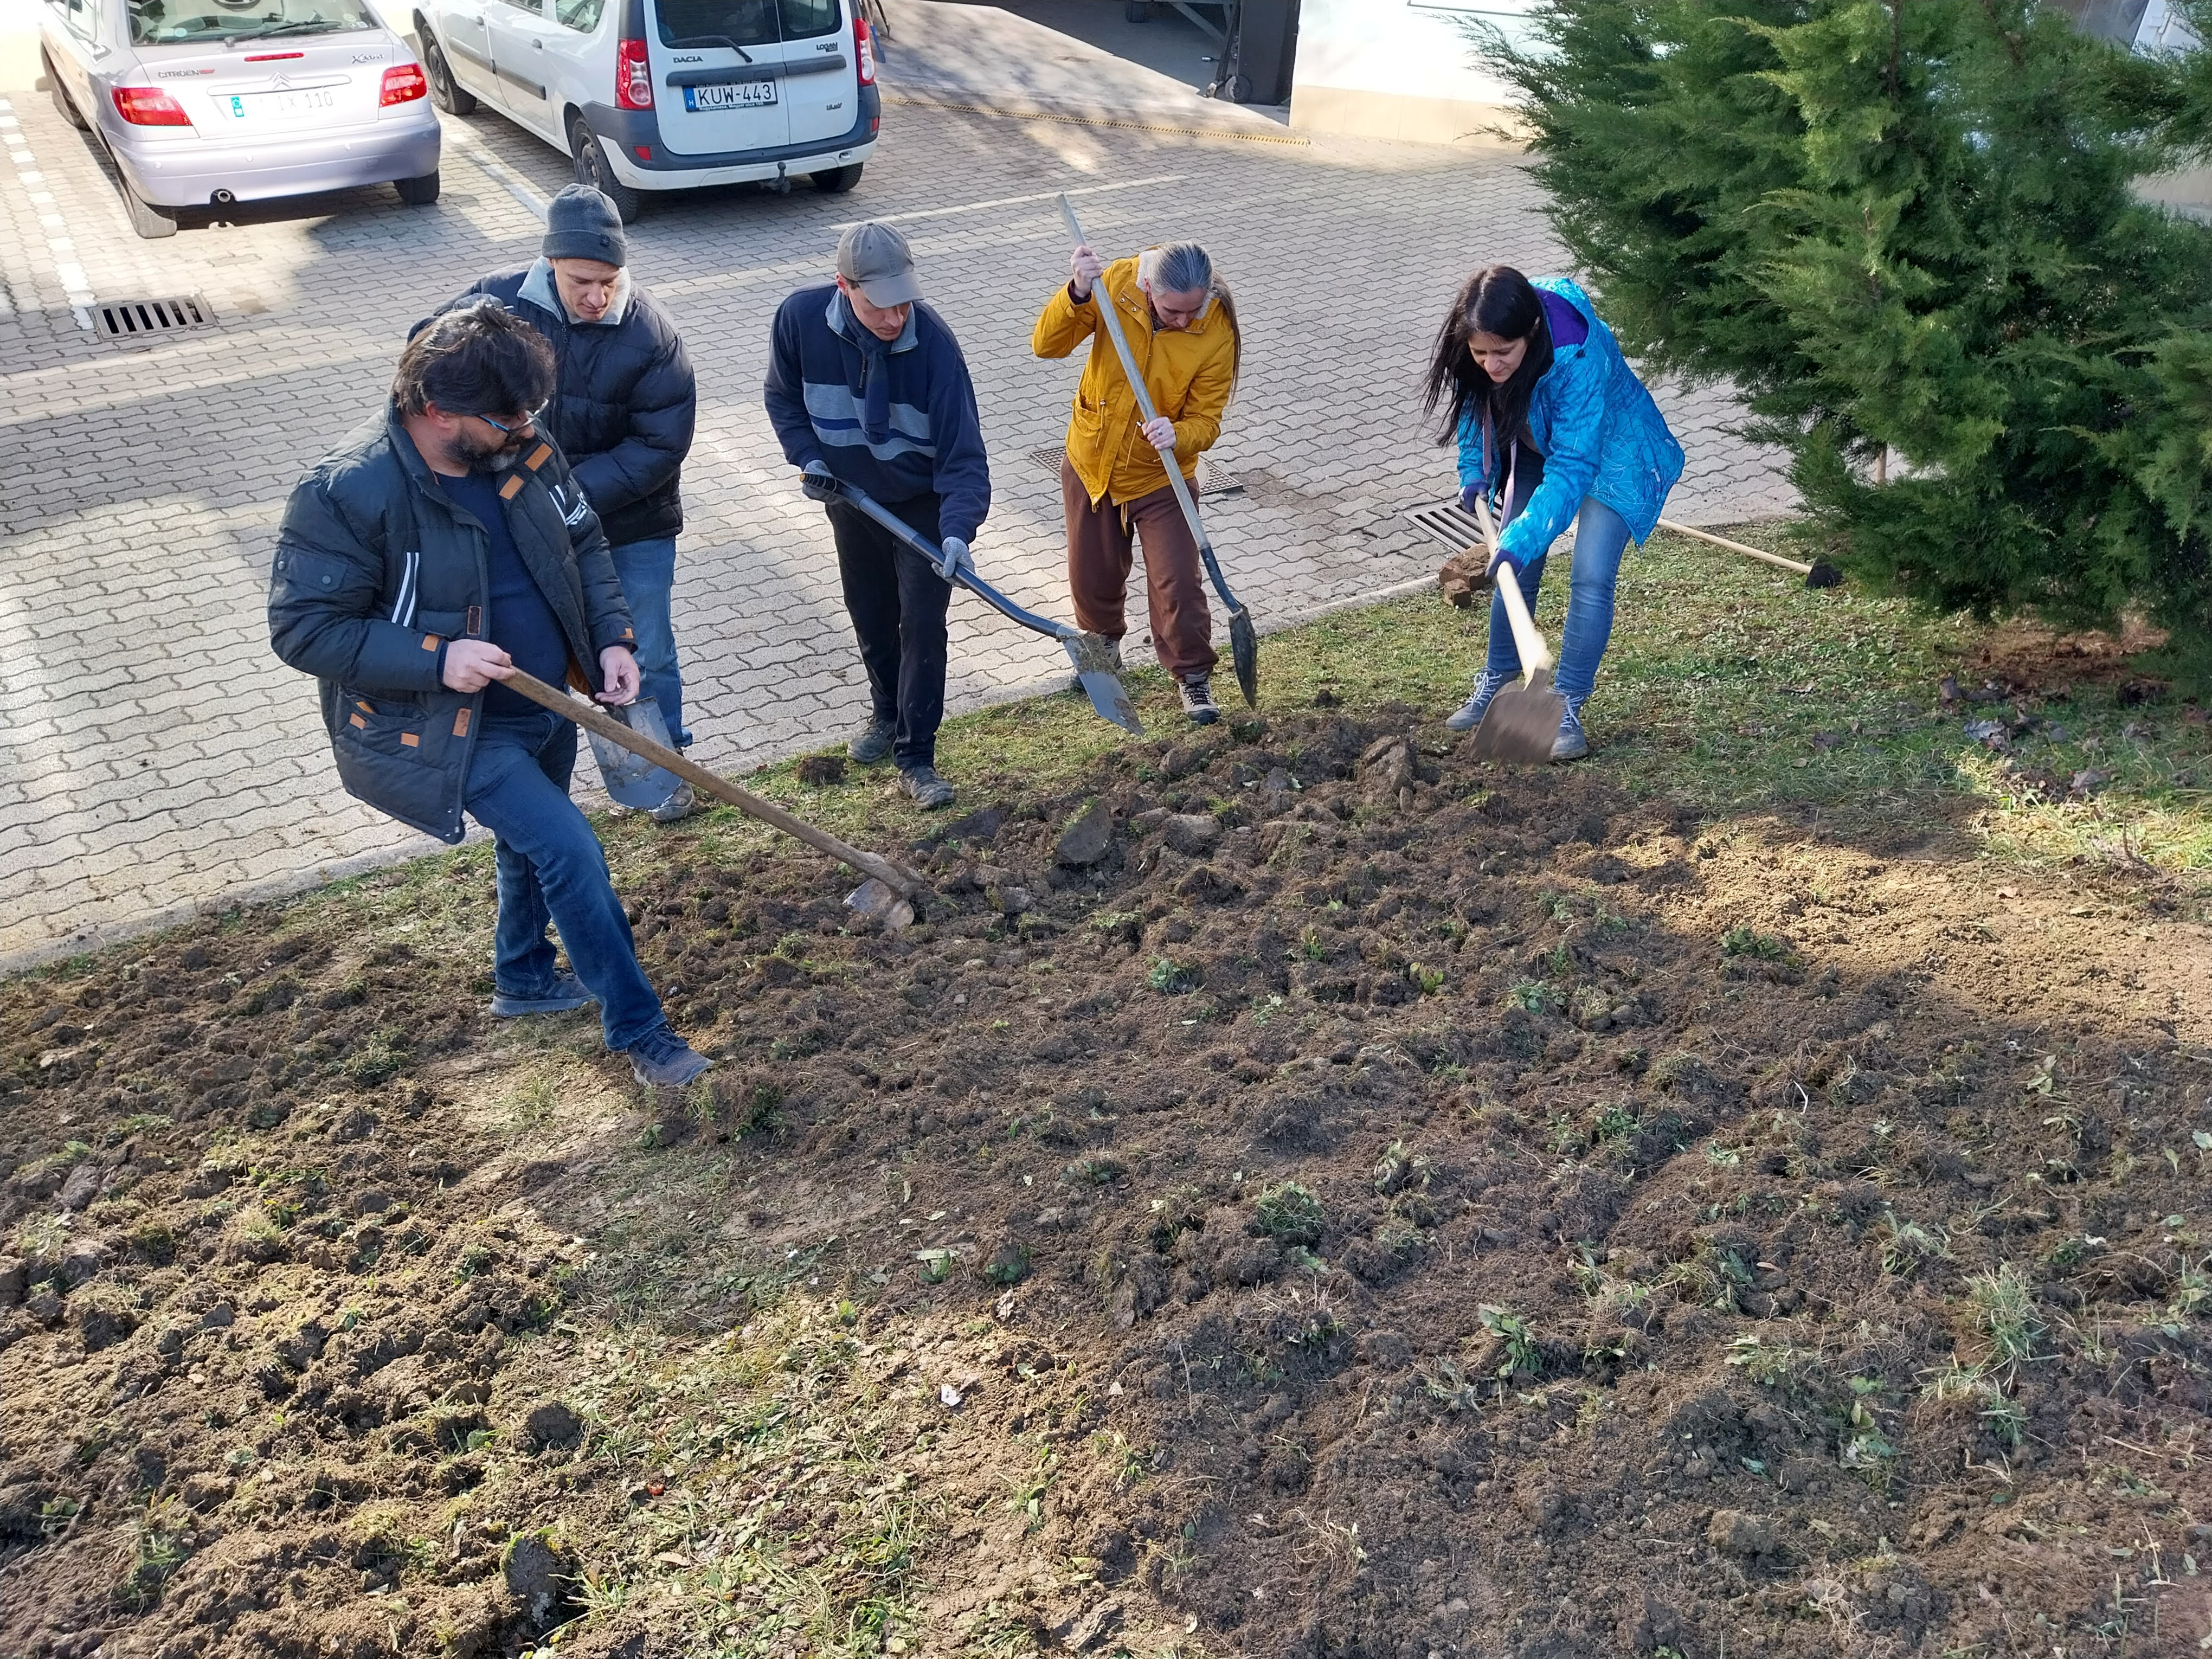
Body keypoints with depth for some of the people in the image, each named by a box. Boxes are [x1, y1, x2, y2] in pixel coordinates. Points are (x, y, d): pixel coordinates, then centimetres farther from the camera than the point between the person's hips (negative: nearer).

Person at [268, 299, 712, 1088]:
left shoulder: (524, 450, -7)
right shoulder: (346, 493, -25)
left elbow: (583, 542, 7)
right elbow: (303, 628, -20)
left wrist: (613, 636, -8)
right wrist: (435, 659, -30)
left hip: (549, 707, 7)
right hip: (451, 728, -7)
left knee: (531, 842, 25)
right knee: (570, 848, -15)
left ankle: (522, 976, 53)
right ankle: (637, 1028, 3)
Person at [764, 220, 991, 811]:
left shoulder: (933, 341, -30)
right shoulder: (800, 318, -21)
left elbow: (963, 453, -28)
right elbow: (784, 397, 1)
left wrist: (958, 531, -41)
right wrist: (807, 456, -13)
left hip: (923, 502, -3)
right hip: (849, 496, 3)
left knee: (922, 626, -4)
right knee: (870, 616, 18)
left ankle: (916, 756, 8)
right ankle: (887, 713, 43)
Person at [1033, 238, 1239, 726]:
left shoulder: (1217, 334, -23)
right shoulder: (1116, 284, -18)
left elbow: (1205, 421, -19)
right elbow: (1046, 345, -19)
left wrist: (1177, 436, -42)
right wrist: (1077, 295, -37)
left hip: (1160, 476, -2)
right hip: (1091, 462, 3)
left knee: (1177, 583, -3)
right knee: (1093, 575, 19)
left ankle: (1194, 676, 22)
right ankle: (1103, 641, 50)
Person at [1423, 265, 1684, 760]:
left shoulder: (1579, 357, -42)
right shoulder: (1473, 356, -25)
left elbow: (1573, 468, -42)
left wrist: (1525, 536, -49)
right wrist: (1474, 469, -7)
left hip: (1607, 455, -5)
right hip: (1535, 450, 5)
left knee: (1591, 577, -16)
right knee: (1513, 569, 7)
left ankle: (1566, 706, -7)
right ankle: (1497, 681, 25)